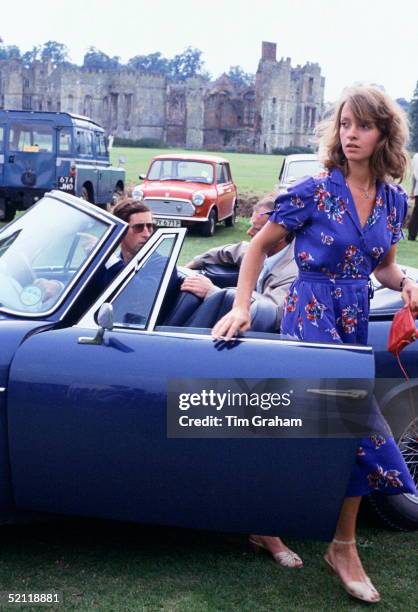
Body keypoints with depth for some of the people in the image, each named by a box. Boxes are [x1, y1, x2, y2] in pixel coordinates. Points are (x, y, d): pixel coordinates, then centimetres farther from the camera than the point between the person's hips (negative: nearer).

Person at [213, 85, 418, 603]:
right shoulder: (314, 191, -10)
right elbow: (259, 246, -4)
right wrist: (240, 307, -13)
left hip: (354, 321, 6)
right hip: (312, 313, -6)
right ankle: (344, 547, 8)